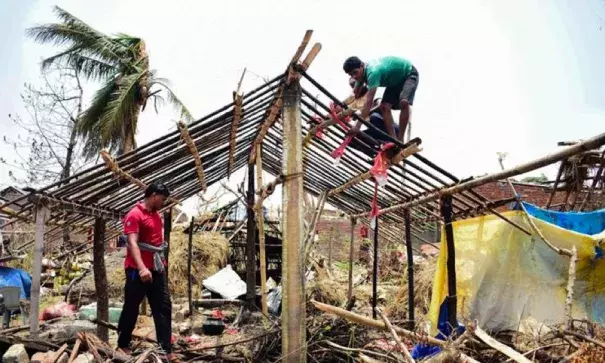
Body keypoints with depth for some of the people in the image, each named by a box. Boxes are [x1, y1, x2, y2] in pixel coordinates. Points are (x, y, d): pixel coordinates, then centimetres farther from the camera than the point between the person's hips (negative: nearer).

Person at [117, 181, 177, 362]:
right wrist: (142, 268, -35)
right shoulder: (134, 215, -14)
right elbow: (132, 243, -24)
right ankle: (122, 345, 25)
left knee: (164, 308, 4)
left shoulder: (157, 215, 13)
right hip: (138, 271, -8)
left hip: (157, 269, 8)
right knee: (131, 309, 7)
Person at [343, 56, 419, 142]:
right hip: (395, 80, 9)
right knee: (384, 107, -11)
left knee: (404, 102, -32)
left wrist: (358, 126, -51)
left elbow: (369, 101, -48)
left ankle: (400, 140, -24)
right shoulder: (362, 73, -13)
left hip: (409, 74, -8)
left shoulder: (373, 71, -40)